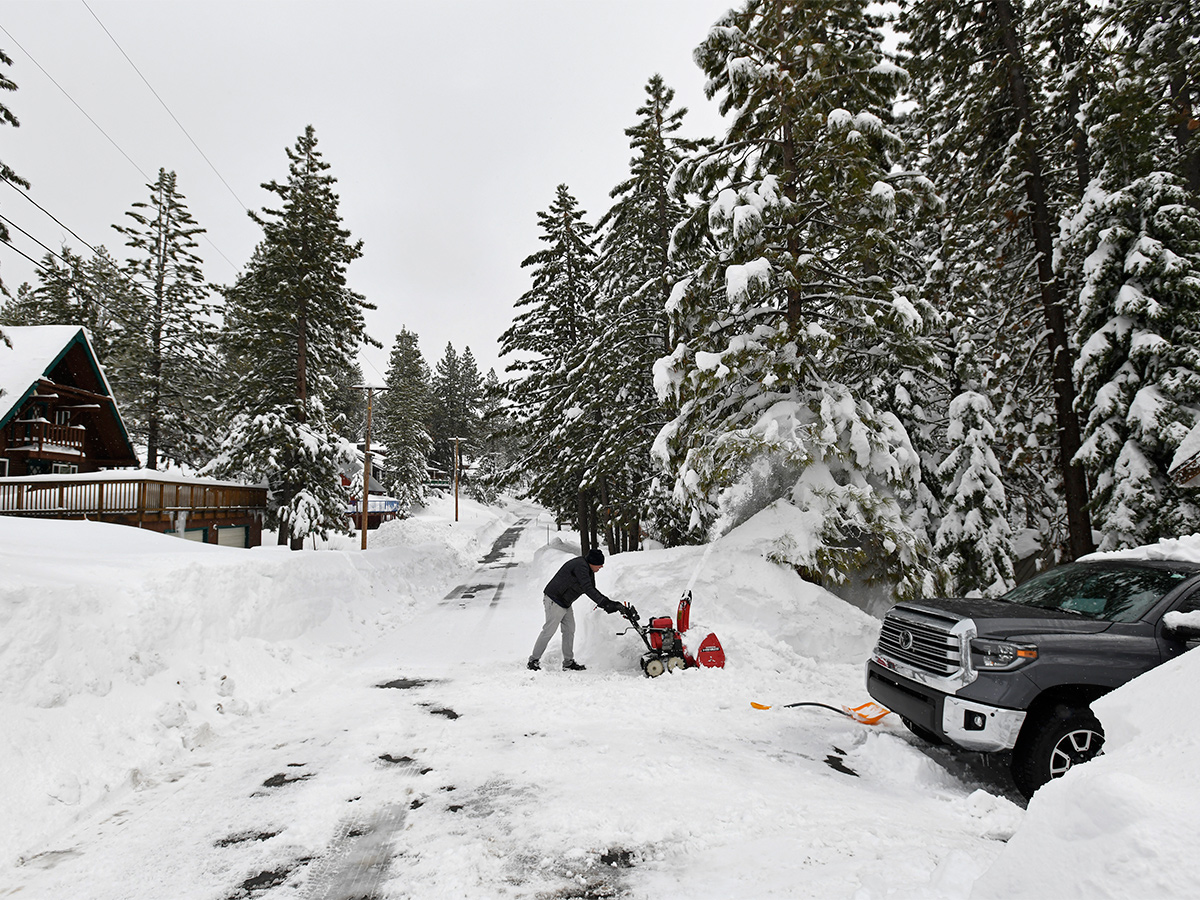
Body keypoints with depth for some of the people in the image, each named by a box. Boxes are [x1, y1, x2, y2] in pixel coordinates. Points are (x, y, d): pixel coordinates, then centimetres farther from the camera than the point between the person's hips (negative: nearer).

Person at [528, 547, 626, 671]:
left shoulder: (588, 570, 9)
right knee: (549, 631, -4)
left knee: (569, 630, 9)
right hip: (554, 601, -10)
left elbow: (592, 590, 12)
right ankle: (534, 660, 7)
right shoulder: (580, 566, -23)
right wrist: (604, 603, -36)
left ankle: (568, 662, 15)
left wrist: (608, 602, 0)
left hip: (565, 603, 10)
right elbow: (587, 589, -32)